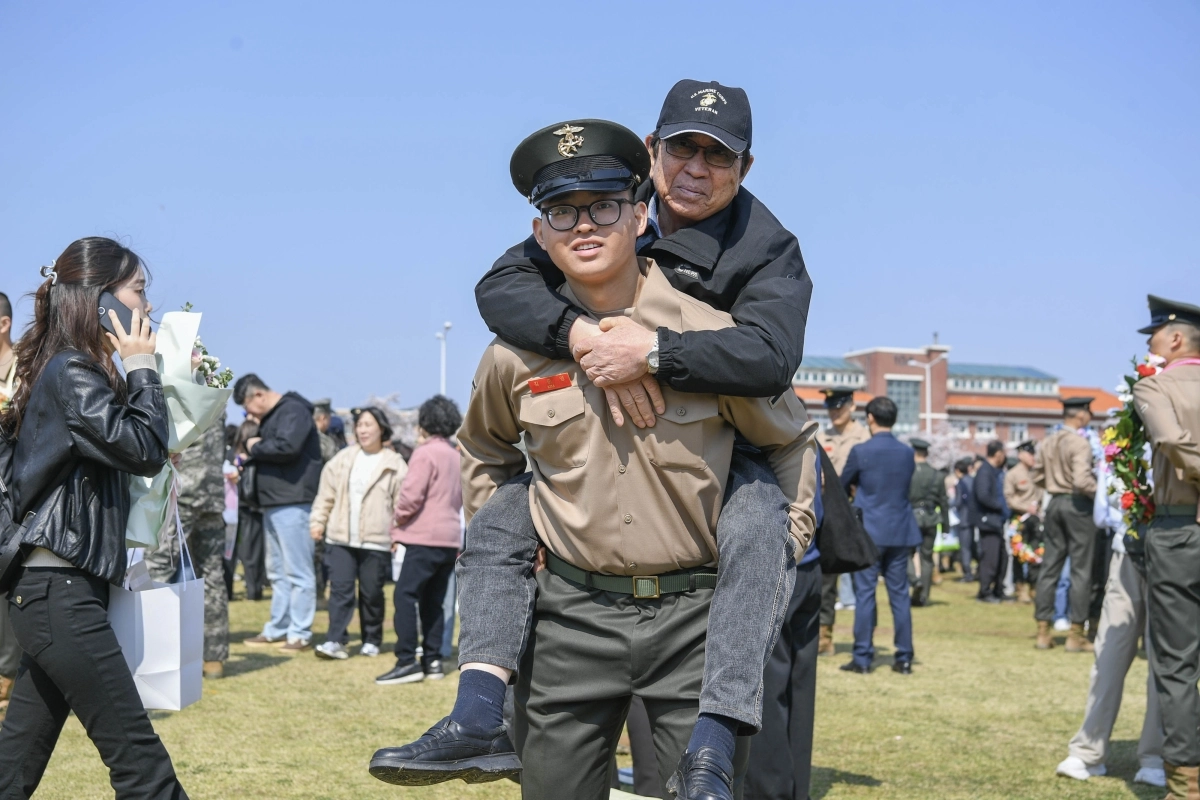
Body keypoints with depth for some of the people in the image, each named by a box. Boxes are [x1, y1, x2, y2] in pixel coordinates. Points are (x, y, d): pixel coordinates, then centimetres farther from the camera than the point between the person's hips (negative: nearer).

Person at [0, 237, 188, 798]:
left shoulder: (74, 371, 18)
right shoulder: (72, 372, -11)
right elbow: (144, 450, -16)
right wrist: (141, 367, -6)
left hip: (48, 589, 10)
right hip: (59, 590, -10)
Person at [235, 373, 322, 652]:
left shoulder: (293, 411, -11)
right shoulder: (271, 417, 21)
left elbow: (287, 447, -25)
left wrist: (255, 448, -9)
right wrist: (250, 457, 3)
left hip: (293, 503, -10)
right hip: (272, 504, 10)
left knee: (297, 570, -6)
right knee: (277, 571, 14)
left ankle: (300, 634, -4)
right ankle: (277, 629, 21)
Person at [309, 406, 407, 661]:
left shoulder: (395, 465, -1)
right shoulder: (342, 459, 9)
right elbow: (326, 494, 12)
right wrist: (318, 520, 4)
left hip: (376, 542, -2)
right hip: (340, 538, 3)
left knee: (371, 593, 6)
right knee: (340, 590, -3)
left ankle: (371, 641, 20)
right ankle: (335, 640, -5)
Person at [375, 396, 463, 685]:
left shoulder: (425, 453, -10)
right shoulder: (457, 456, 16)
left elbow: (411, 496, -15)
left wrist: (398, 520, 0)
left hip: (426, 536, -8)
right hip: (451, 537, 8)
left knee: (405, 595, -9)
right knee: (433, 600, 12)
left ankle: (407, 661, -14)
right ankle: (433, 659, 11)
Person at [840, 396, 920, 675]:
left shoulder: (860, 451, -9)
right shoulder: (907, 452, 4)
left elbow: (842, 487, 4)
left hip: (869, 531, -4)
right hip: (900, 531, 4)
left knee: (865, 593, 1)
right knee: (899, 594, 8)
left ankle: (862, 658, 2)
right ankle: (904, 658, 10)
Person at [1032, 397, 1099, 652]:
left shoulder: (1047, 443, 8)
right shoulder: (1079, 443, -14)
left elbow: (1038, 477, 13)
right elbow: (1082, 480, -24)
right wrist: (1100, 496, -10)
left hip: (1055, 503, 7)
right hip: (1077, 504, -7)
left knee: (1049, 566, 10)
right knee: (1080, 569, 0)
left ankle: (1043, 631, 13)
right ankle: (1076, 635, 2)